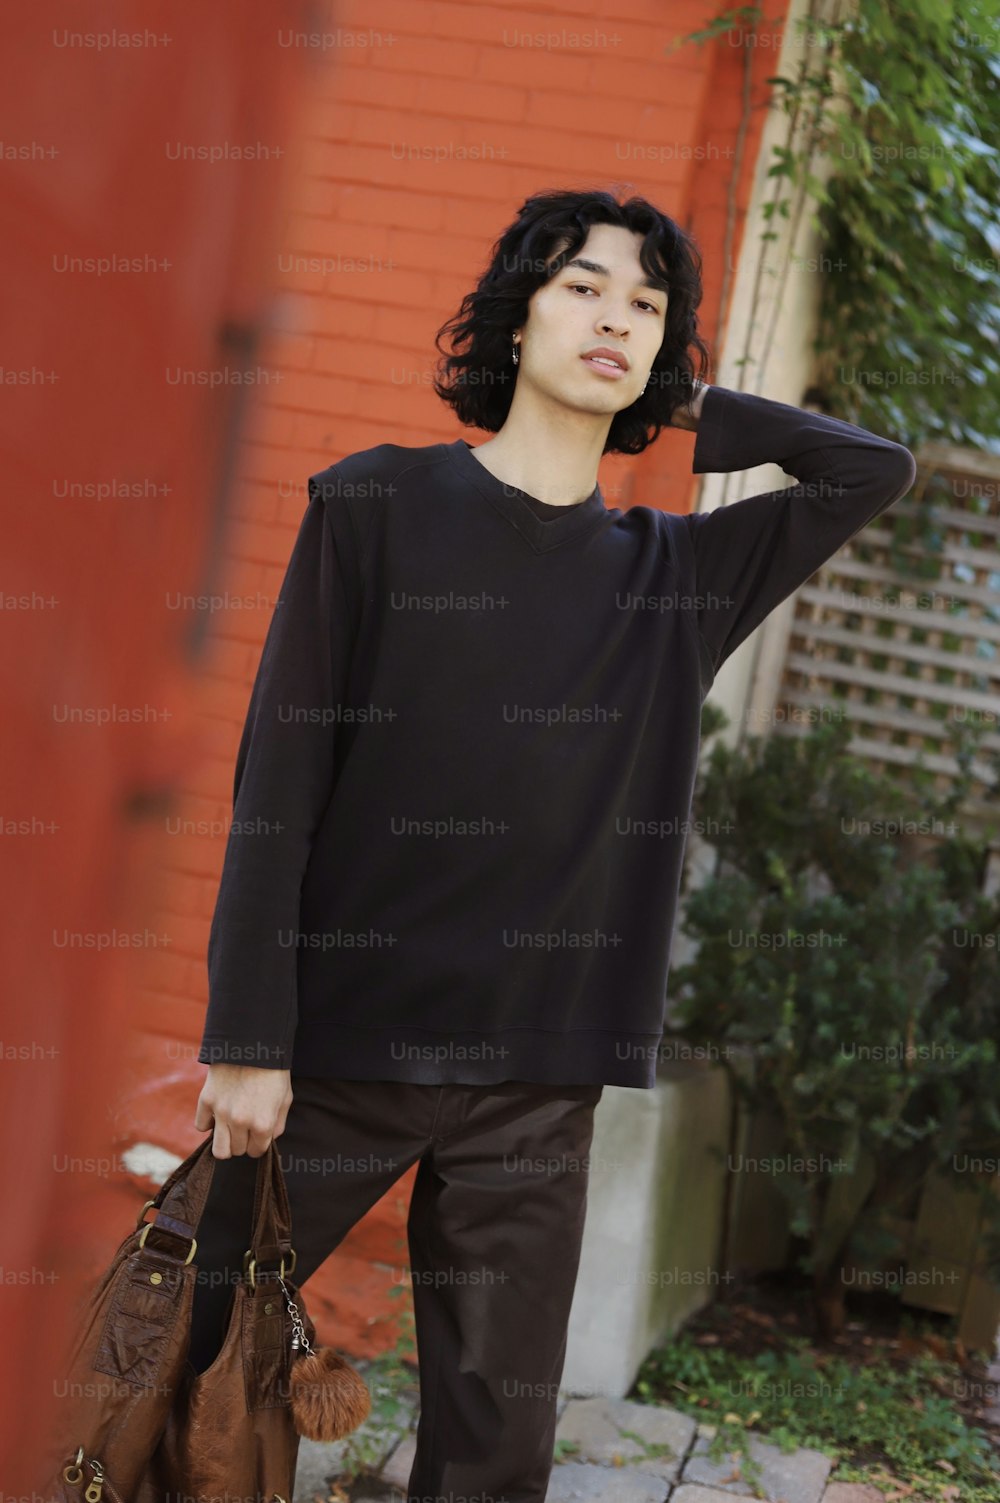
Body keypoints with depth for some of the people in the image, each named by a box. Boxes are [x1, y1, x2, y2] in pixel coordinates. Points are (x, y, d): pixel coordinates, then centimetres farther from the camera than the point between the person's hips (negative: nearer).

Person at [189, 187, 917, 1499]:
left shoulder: (677, 571, 10)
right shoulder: (376, 505, 0)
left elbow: (878, 471, 16)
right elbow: (279, 775, -5)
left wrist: (688, 407, 9)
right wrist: (247, 1038, -10)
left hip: (536, 1076, 3)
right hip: (336, 1042, -2)